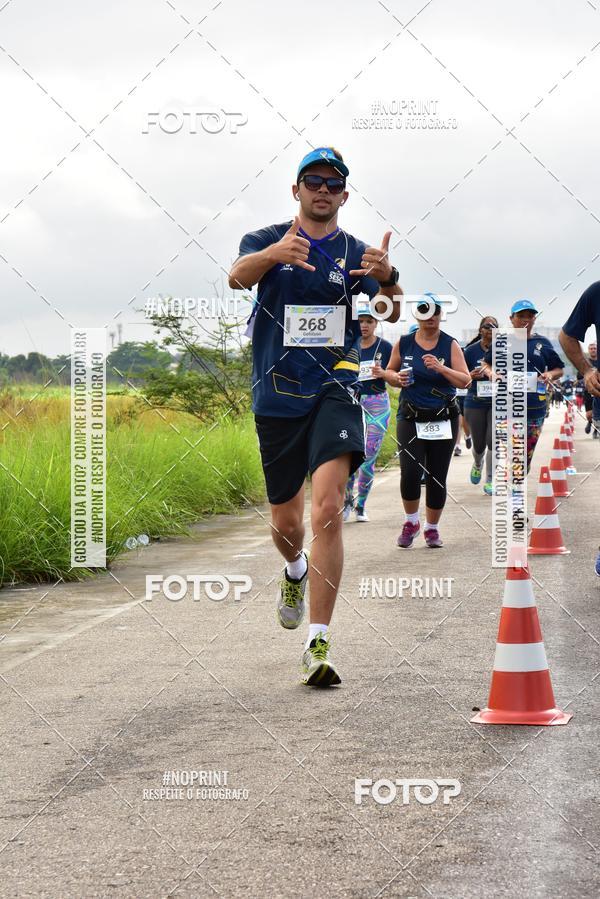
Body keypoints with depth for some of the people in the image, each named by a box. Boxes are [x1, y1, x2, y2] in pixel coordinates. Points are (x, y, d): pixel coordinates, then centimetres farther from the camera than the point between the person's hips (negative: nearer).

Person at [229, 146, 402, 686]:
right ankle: (296, 570, 49)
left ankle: (319, 645, -18)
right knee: (286, 521, 11)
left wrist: (388, 280, -37)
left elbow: (391, 312, -13)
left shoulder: (356, 253, 4)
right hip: (277, 395, 1)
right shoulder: (268, 241, 3)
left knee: (328, 509, -19)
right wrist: (275, 254, -43)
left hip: (333, 392, -1)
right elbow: (238, 276, -21)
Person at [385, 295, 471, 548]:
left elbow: (465, 381, -6)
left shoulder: (450, 345, 0)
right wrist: (397, 378, -6)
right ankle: (411, 522, 9)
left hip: (444, 420, 0)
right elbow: (389, 372, 16)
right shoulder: (403, 344, 4)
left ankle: (432, 528, 19)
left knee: (437, 477, 2)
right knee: (410, 473, -14)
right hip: (410, 418, 0)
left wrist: (441, 368, -21)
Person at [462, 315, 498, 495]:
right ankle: (477, 465, 47)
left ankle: (490, 480, -2)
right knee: (479, 444, 11)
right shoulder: (470, 351, -3)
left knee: (494, 440, -14)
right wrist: (471, 375, -18)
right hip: (475, 403, 0)